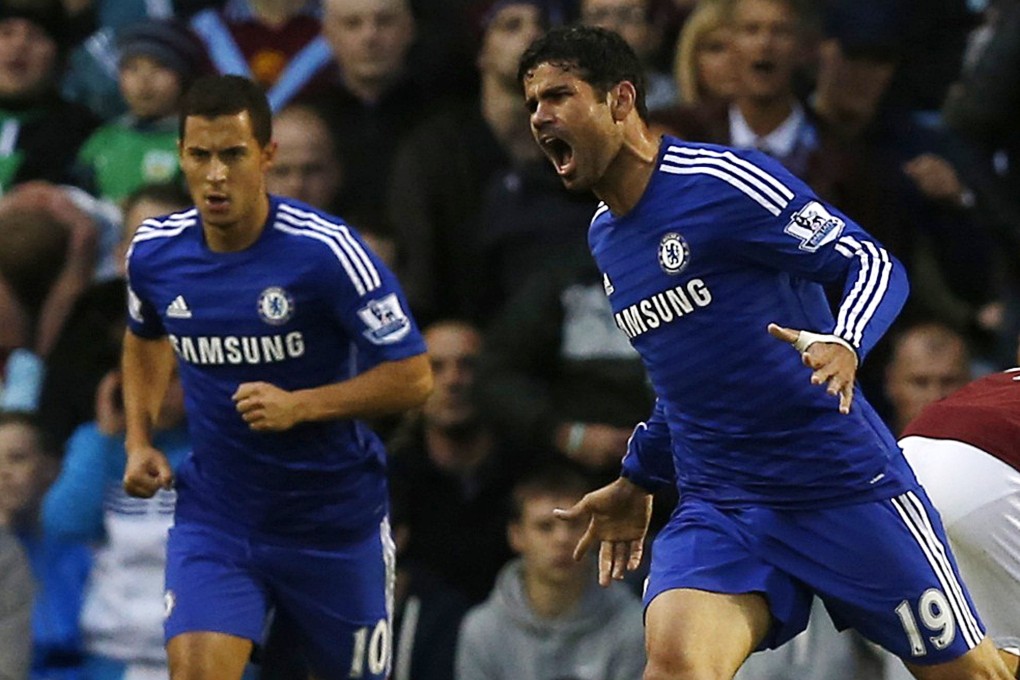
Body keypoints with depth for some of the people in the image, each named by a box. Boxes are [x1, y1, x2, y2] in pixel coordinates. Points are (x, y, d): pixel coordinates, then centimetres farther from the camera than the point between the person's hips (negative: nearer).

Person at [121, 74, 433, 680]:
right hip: (214, 512, 2)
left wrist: (299, 406, -27)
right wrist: (140, 439, 7)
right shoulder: (154, 253, -4)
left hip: (335, 519, -2)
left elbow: (413, 378, -16)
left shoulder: (329, 251, -19)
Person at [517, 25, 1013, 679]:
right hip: (717, 508, 5)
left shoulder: (722, 181, -12)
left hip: (846, 488, -5)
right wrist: (637, 481, 30)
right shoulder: (605, 235, 12)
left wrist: (844, 346, -35)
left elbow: (873, 263, -16)